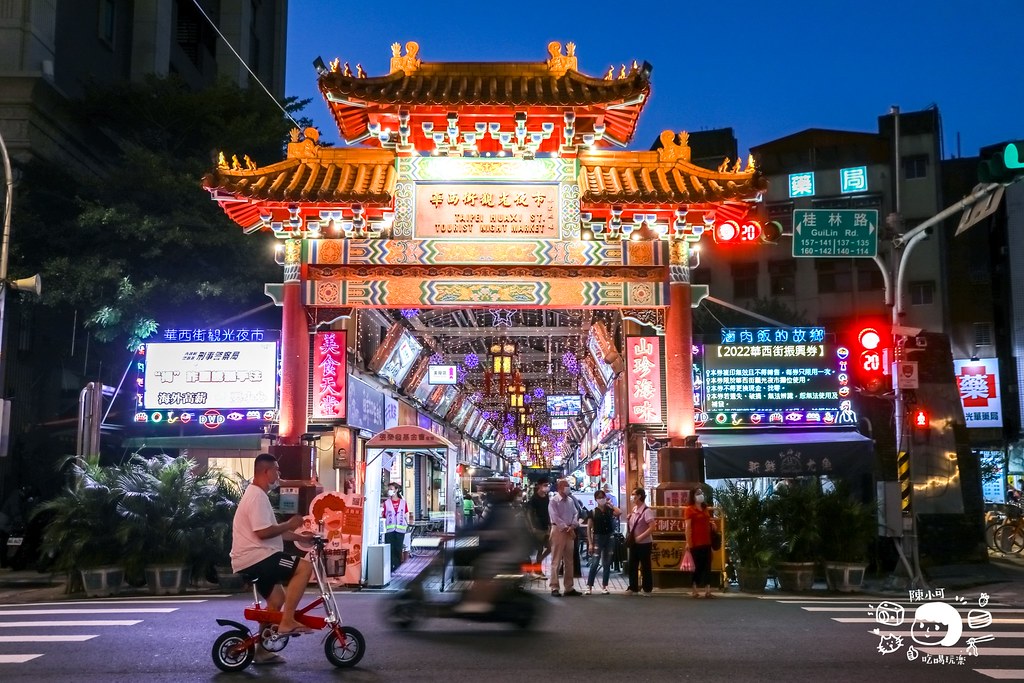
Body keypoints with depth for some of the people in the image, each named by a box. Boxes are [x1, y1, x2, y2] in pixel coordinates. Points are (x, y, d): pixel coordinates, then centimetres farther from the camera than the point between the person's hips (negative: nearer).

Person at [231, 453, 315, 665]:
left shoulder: (257, 495, 19)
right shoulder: (257, 496, -16)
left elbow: (271, 531, 24)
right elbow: (263, 532, -24)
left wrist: (300, 537, 18)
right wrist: (290, 524, -11)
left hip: (251, 560, 11)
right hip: (254, 557, -11)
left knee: (276, 599, 20)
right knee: (304, 567, -17)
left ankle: (262, 649, 25)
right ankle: (287, 621, -16)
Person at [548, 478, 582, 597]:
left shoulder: (571, 500, 13)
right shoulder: (554, 501, -6)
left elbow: (575, 514, 9)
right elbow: (555, 517, -14)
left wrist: (572, 526, -9)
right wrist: (566, 528, -15)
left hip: (570, 532, 7)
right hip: (558, 531, -7)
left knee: (569, 561, 9)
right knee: (556, 560, -5)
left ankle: (569, 588, 15)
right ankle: (554, 588, -3)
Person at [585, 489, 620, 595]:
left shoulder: (609, 510, 5)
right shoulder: (593, 512, -2)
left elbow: (618, 512, -18)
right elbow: (589, 528, -3)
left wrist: (610, 504, -5)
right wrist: (590, 543, -9)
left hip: (609, 538, 3)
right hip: (597, 538, -3)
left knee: (607, 564, 7)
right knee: (594, 563, -8)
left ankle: (604, 586, 16)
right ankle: (589, 587, -5)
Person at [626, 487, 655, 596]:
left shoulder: (647, 511, -17)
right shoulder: (634, 509, 7)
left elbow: (652, 527, -25)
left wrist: (640, 537, -25)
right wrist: (628, 519, 0)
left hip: (644, 543, -8)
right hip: (634, 543, 8)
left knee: (645, 567, 3)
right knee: (631, 566, 11)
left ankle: (647, 589, 15)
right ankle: (633, 588, 21)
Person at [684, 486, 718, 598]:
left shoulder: (706, 509, 17)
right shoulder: (689, 509, -5)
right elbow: (687, 527, -11)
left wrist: (713, 524, 8)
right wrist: (688, 542, -17)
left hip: (707, 542, 7)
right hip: (696, 543, -7)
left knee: (707, 567, 4)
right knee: (698, 567, -2)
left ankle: (707, 591, 6)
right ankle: (695, 591, 6)